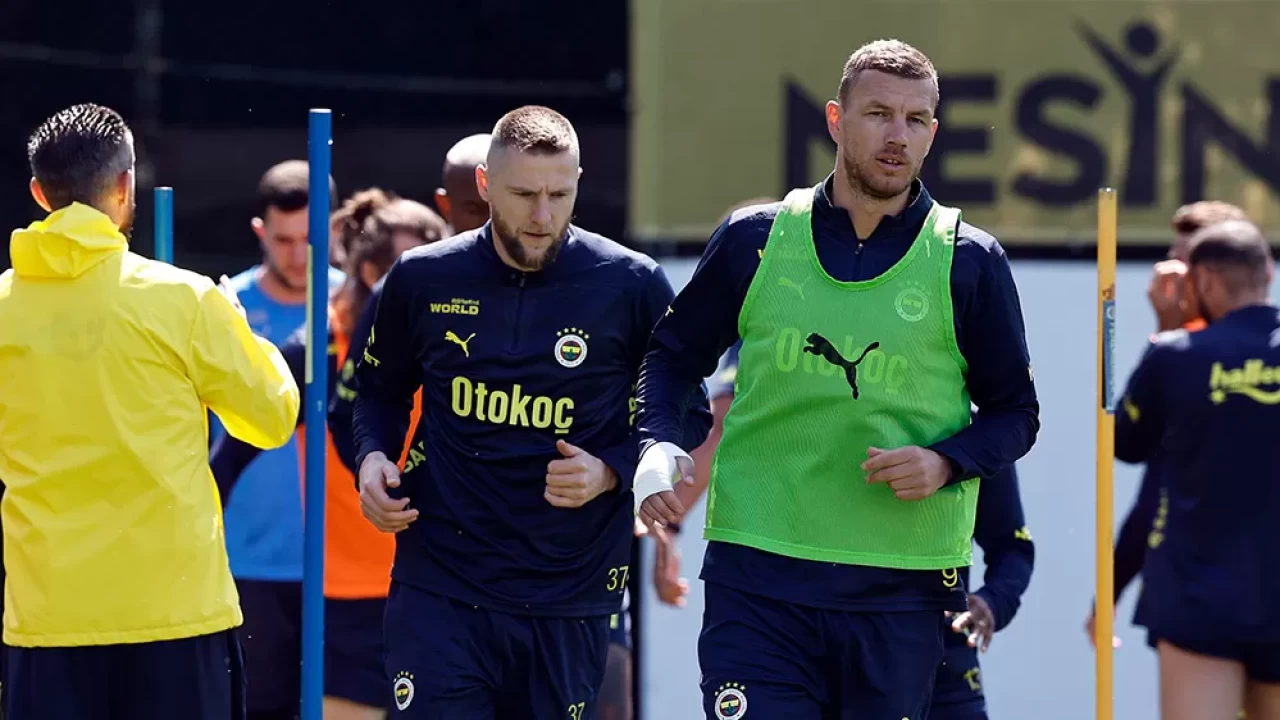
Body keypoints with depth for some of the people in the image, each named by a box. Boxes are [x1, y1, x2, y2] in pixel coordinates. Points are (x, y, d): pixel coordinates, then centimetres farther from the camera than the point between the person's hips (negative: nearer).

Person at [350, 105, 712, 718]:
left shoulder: (632, 287, -4)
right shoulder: (424, 279, 1)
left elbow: (686, 414, 6)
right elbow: (381, 389, 19)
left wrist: (611, 472, -11)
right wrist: (373, 458, -1)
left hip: (569, 600, 0)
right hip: (439, 590, 0)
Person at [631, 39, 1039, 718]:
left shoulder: (971, 264, 3)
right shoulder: (756, 238, 5)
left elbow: (1015, 412, 9)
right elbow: (673, 353, 16)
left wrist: (946, 462, -10)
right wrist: (657, 445, -2)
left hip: (902, 589, 0)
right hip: (758, 578, 0)